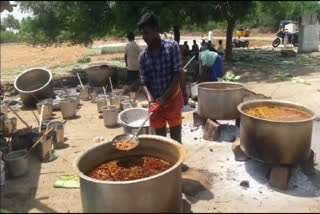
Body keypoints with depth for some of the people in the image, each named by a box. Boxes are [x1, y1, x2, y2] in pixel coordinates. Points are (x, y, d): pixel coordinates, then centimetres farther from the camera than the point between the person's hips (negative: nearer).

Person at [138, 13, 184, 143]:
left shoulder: (172, 47, -9)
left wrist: (165, 98, -18)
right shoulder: (143, 56, 0)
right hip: (156, 103, 3)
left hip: (173, 100, -3)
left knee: (175, 139, 6)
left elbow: (178, 75, -12)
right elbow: (144, 83, 1)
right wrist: (150, 101, -17)